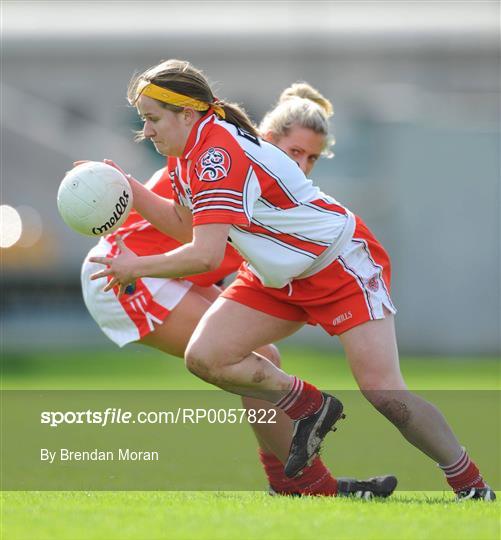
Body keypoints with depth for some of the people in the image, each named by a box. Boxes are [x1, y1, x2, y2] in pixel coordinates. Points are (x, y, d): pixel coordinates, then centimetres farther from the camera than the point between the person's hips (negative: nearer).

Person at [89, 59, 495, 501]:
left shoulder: (217, 153, -28)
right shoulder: (192, 153, 1)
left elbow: (206, 255, -33)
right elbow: (182, 222, 16)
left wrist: (137, 267, -20)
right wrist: (129, 188, 4)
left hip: (342, 264, -9)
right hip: (280, 278, 9)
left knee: (382, 391, -17)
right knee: (204, 357, -9)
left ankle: (472, 486, -3)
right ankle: (311, 409, 7)